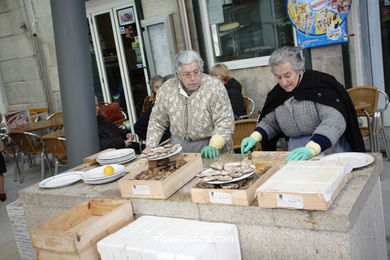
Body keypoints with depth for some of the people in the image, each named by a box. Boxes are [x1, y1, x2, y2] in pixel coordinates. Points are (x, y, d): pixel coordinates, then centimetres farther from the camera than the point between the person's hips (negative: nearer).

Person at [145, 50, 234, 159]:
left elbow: (224, 121, -10)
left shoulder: (215, 87, -7)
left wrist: (214, 146, -23)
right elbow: (157, 121, 12)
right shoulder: (167, 89, 3)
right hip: (178, 148, 3)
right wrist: (151, 145, 2)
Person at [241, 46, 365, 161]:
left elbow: (335, 121, -23)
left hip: (329, 148, -4)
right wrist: (254, 137, -1)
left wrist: (311, 149, -35)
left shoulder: (320, 86, -12)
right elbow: (269, 123, 19)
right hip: (296, 154, 5)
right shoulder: (277, 93, 7)